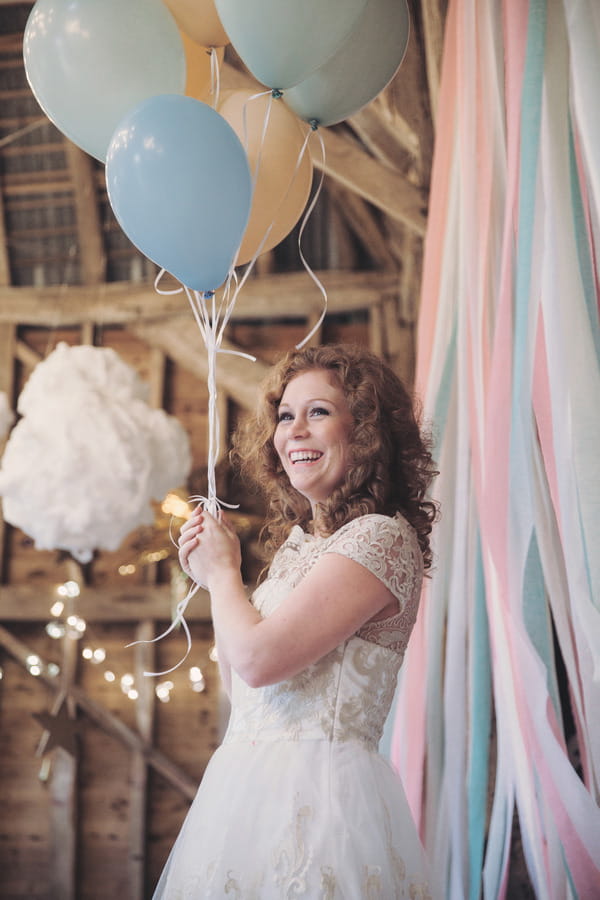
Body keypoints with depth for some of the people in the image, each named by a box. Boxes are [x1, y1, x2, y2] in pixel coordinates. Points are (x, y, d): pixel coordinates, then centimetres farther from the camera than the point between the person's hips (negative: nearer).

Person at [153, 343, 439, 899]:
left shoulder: (382, 537, -14)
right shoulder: (298, 542, 12)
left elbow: (258, 659, -22)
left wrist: (221, 572, -4)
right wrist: (214, 576, 7)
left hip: (315, 788, -8)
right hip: (248, 785, 8)